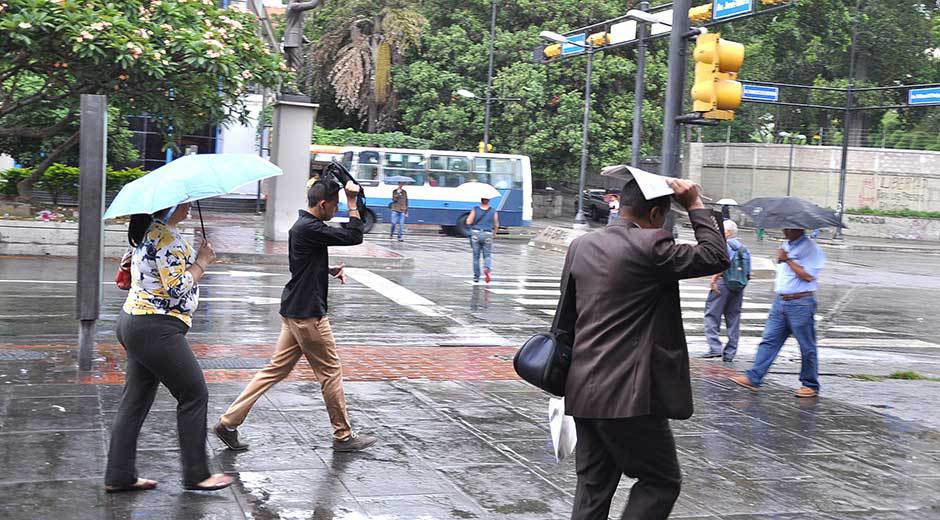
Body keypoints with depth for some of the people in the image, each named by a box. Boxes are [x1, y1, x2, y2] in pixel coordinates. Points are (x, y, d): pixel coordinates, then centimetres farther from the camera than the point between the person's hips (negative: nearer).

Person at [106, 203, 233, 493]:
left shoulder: (147, 232, 14)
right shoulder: (168, 238, -17)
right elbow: (177, 289, -21)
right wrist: (202, 261, -9)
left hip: (133, 320, 10)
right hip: (156, 329, -10)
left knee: (135, 401, 12)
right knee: (194, 395, 0)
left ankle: (119, 477, 16)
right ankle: (196, 475, 7)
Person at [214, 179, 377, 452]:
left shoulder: (304, 226, 14)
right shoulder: (309, 229, -19)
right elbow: (354, 236, -21)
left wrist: (329, 271, 10)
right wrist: (353, 202, -12)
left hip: (293, 311, 10)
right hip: (307, 314, -10)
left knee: (276, 369, 11)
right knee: (331, 371, 2)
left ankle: (229, 422, 10)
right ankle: (344, 436, 14)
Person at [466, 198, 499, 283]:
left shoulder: (475, 210, -5)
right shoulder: (493, 212, -2)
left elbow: (468, 222, -8)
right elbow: (496, 225, 5)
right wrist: (495, 233, 23)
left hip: (476, 234, 0)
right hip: (487, 235, 0)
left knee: (476, 256, 10)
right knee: (487, 256, 9)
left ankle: (476, 276, 12)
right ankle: (487, 269, -21)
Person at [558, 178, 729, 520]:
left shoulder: (580, 246, 10)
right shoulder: (650, 246, -14)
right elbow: (716, 257, -7)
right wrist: (695, 205, 1)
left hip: (583, 390, 8)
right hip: (628, 395, -8)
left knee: (593, 486, 15)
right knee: (662, 481, 5)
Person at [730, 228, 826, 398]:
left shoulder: (811, 248, -11)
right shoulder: (785, 246, 15)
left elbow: (808, 276, -20)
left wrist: (787, 259, -17)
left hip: (801, 303, -8)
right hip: (780, 301, 8)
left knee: (807, 346, 3)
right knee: (769, 341, 3)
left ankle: (811, 385, 13)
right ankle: (753, 378, 1)